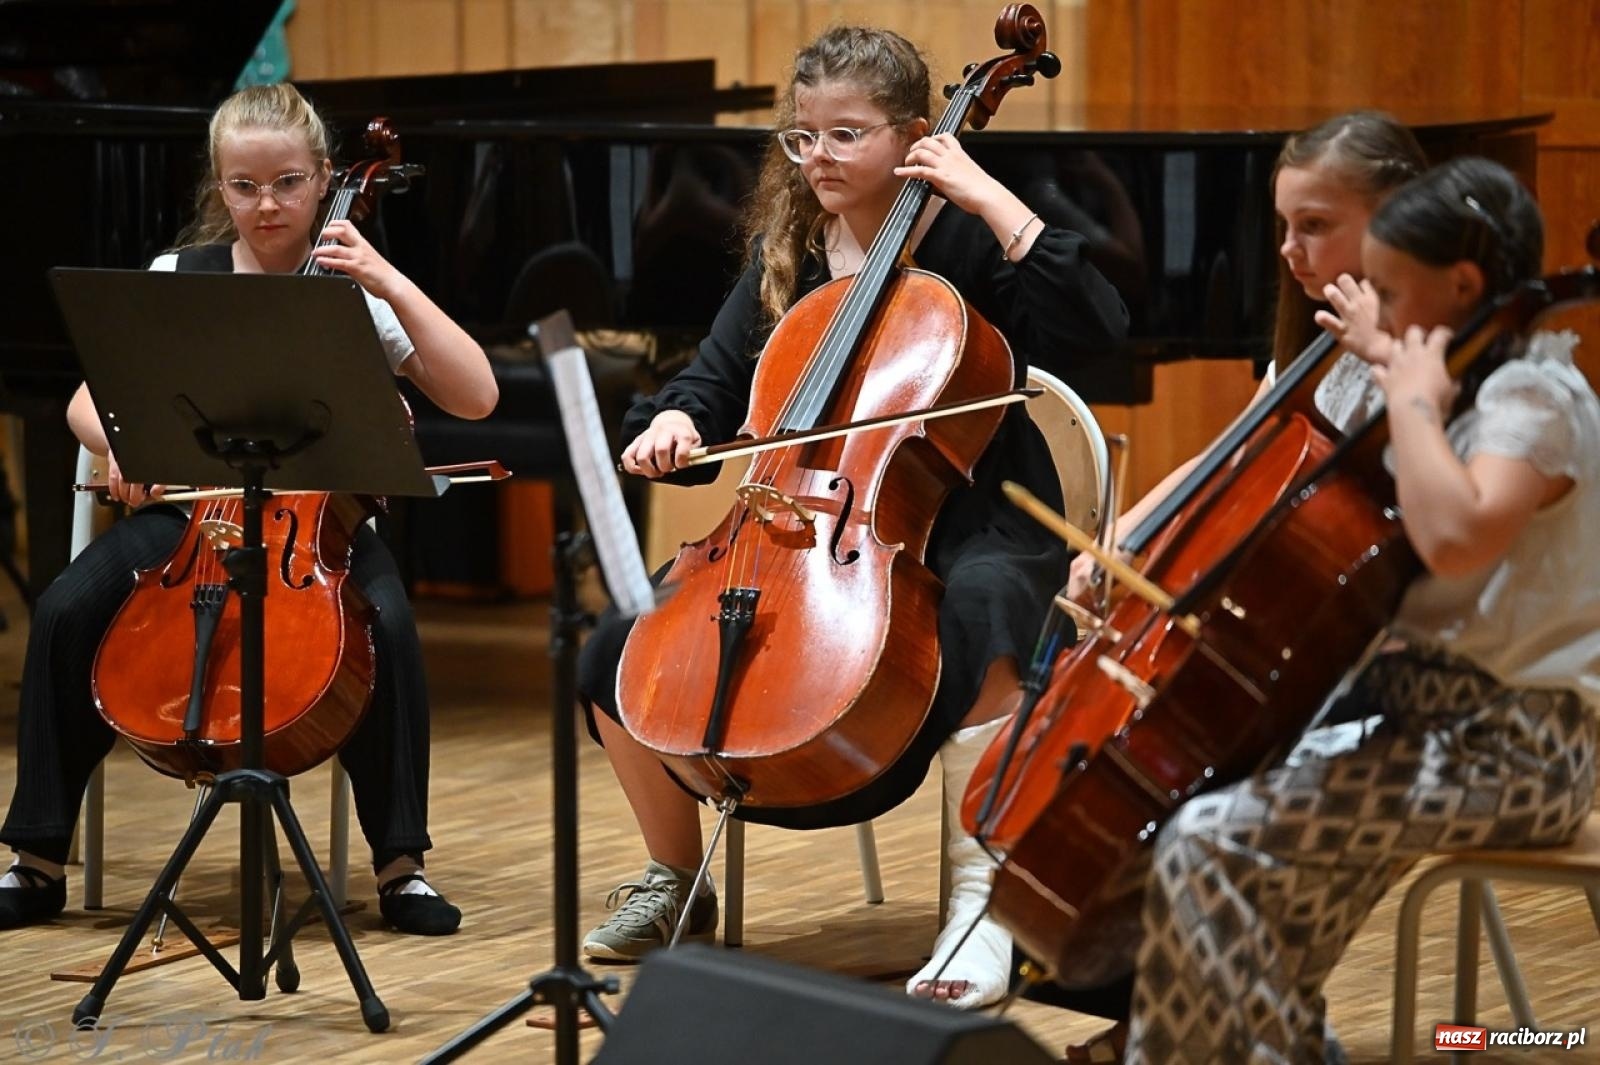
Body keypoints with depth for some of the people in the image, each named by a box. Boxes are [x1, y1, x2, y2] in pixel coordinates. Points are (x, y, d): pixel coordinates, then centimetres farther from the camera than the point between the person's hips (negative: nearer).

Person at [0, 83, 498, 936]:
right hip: (189, 510, 2)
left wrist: (395, 287, -18)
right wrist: (120, 442, -21)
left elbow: (475, 397, -10)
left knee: (385, 624, -33)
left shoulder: (356, 292, 0)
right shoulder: (179, 279, 5)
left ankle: (400, 863, -17)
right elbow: (89, 400, 2)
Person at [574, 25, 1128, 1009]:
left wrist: (990, 199, -22)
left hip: (965, 529, -6)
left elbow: (1095, 324, -22)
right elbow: (716, 386, 14)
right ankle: (676, 881, 14)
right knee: (619, 653, -8)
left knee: (978, 607, -42)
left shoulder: (963, 242, -6)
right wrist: (673, 424, -9)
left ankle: (982, 900, -34)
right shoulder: (786, 261, 11)